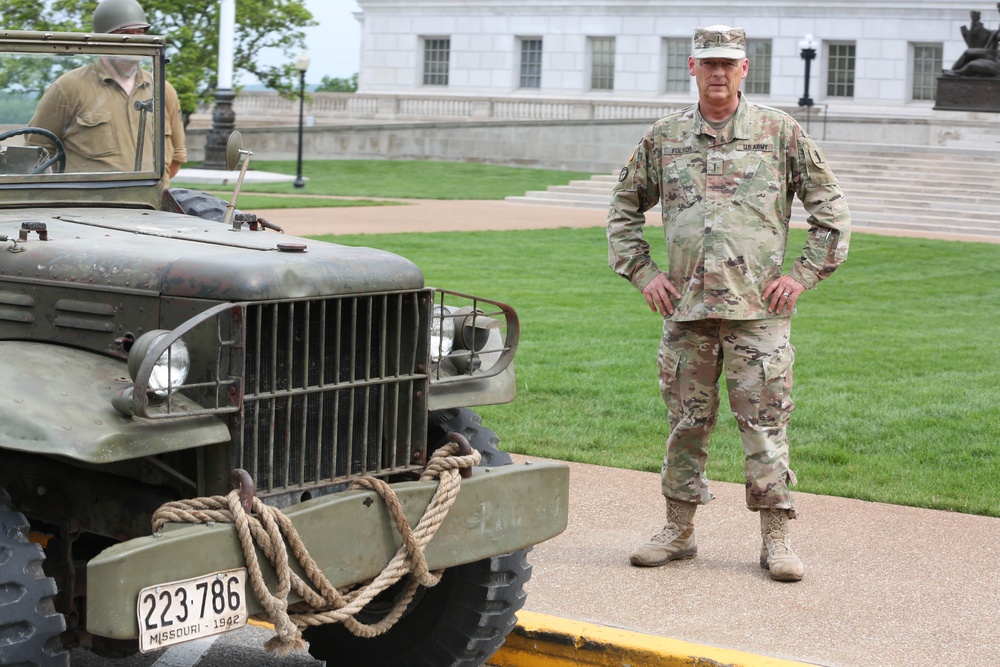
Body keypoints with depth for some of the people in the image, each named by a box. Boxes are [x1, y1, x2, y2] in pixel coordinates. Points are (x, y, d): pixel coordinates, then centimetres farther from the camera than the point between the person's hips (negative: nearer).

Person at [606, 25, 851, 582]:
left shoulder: (781, 133, 3)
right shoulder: (664, 138, 9)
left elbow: (832, 208, 7)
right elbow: (625, 207, 20)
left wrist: (803, 276, 0)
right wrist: (642, 272, 9)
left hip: (758, 310, -2)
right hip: (685, 308, 2)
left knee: (764, 422, -3)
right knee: (687, 421, 8)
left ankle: (777, 538, 4)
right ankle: (679, 531, 19)